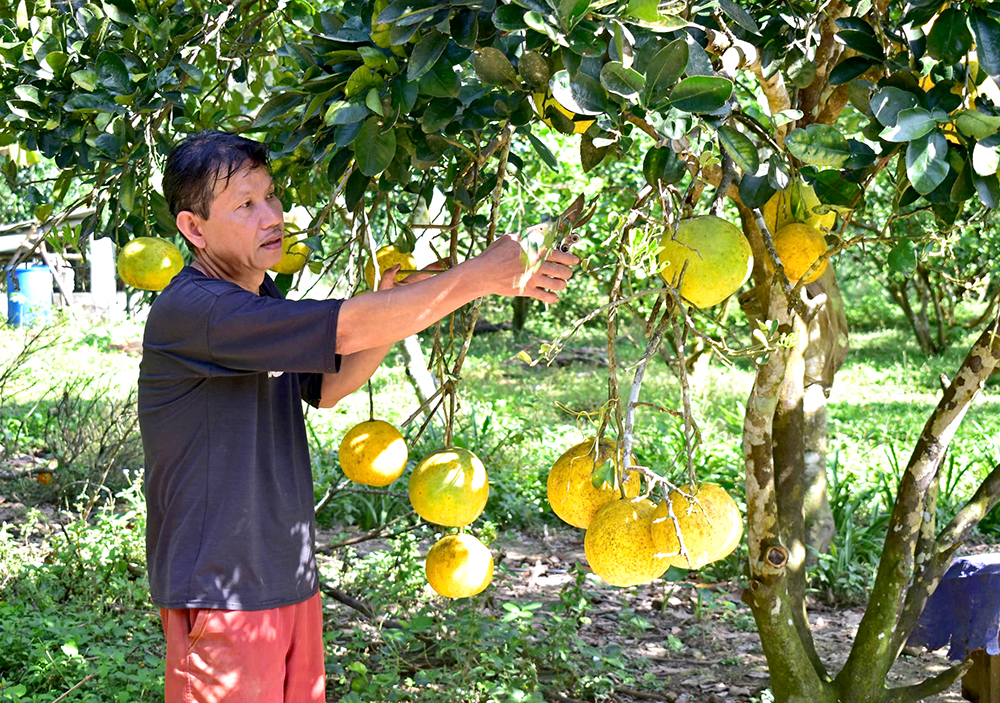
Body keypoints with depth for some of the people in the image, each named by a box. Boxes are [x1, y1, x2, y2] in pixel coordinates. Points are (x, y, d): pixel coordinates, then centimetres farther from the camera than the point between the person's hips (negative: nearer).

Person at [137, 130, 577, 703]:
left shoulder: (262, 299, 11)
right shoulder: (189, 311, -21)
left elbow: (325, 387, 17)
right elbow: (347, 329, -27)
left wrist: (397, 308, 0)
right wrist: (483, 274, -22)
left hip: (289, 578, 9)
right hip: (222, 589, -9)